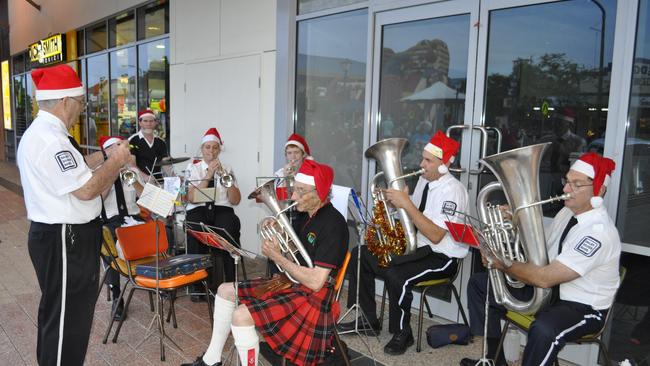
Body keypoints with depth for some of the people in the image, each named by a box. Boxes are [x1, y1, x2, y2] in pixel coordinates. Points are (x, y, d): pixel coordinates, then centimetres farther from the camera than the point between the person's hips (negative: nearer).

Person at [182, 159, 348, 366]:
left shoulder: (332, 223, -22)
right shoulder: (308, 215, 7)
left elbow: (315, 282, -26)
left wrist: (276, 256, -19)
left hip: (313, 298, -10)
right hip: (293, 285, 10)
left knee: (241, 316, -24)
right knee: (226, 291, 12)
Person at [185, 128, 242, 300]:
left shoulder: (227, 170, 16)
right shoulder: (193, 168, 13)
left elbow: (236, 200, 4)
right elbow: (191, 198, -4)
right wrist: (208, 175, -9)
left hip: (222, 210, 1)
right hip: (198, 210, 0)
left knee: (229, 229, -33)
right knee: (196, 232, -34)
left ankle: (230, 284, -24)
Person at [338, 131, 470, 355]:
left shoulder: (452, 190, -19)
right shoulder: (424, 180, 7)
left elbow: (435, 236, -27)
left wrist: (406, 204, -29)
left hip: (442, 257, -9)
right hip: (416, 246, 9)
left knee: (395, 275, -35)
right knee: (359, 255, 2)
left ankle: (402, 333, -6)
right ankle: (369, 321, 13)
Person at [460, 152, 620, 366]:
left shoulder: (599, 232, -26)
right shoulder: (567, 212, 2)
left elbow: (545, 278, -30)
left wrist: (502, 264, -17)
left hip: (583, 307, -9)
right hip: (550, 289, 9)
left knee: (544, 330, -42)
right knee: (479, 283, 7)